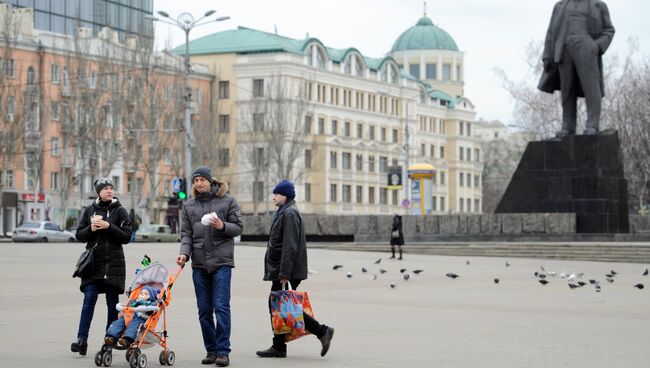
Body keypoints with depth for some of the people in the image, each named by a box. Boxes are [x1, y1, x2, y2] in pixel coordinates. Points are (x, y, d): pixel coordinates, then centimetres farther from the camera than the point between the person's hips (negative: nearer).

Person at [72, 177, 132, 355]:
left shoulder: (120, 211, 3)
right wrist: (91, 229, -9)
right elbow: (79, 235, 10)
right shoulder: (89, 210, 10)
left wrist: (108, 226, -15)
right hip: (93, 262, 1)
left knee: (112, 302, 4)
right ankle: (81, 339, -11)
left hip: (113, 263, -1)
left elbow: (127, 237, -3)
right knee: (89, 299, -8)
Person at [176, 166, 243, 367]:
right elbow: (186, 233, 8)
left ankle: (223, 351, -6)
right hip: (199, 263, 4)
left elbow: (238, 228, 2)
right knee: (204, 310, 6)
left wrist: (223, 226, -17)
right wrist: (184, 253, -8)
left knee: (221, 307, -10)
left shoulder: (227, 201, 2)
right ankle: (211, 350, 15)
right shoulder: (189, 206, 11)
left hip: (222, 262, -4)